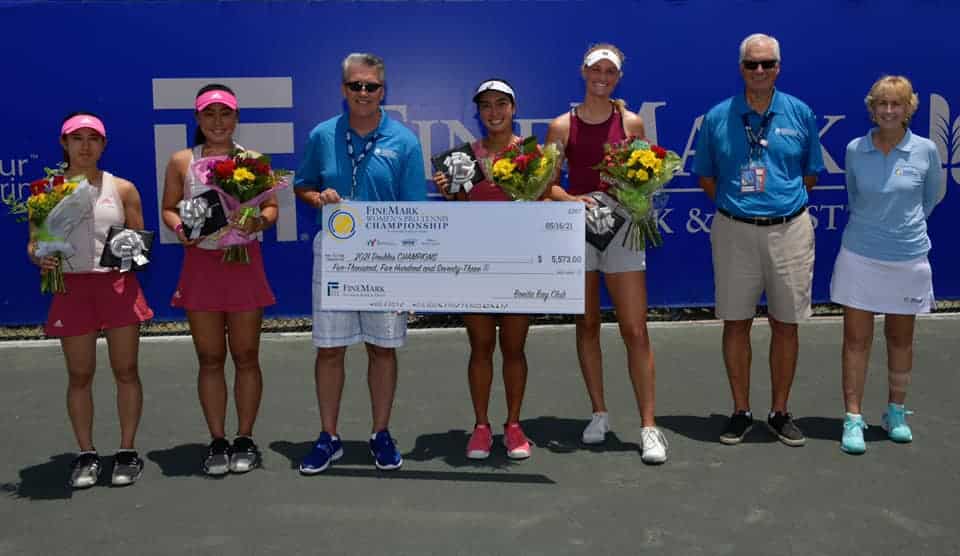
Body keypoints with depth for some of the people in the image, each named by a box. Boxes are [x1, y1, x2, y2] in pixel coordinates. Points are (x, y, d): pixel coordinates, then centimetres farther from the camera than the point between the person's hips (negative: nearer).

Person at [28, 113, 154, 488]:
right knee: (79, 375, 5)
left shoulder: (122, 189, 6)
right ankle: (86, 454, 16)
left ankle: (127, 451, 13)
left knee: (126, 370, 2)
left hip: (118, 284, 0)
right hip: (71, 287, 0)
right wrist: (40, 260, -14)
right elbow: (33, 244, 8)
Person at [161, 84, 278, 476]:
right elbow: (168, 208, 10)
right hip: (200, 264, 1)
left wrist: (258, 222, -17)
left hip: (244, 262, 0)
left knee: (246, 356, 6)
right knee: (210, 359, 6)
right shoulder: (182, 161, 5)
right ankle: (217, 441, 17)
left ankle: (244, 440, 18)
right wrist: (180, 229, -11)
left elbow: (272, 208, 5)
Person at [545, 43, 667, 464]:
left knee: (635, 330, -5)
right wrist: (571, 199, -16)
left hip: (621, 227, -1)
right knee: (587, 324, 9)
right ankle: (599, 414, 23)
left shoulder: (632, 123, 4)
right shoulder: (562, 126, 2)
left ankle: (649, 427, 0)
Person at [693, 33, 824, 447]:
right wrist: (735, 205, 4)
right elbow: (706, 177, 11)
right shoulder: (718, 117, 2)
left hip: (789, 230, 1)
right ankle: (741, 412, 18)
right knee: (736, 323, 5)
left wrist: (784, 204, 5)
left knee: (786, 324, 6)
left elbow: (811, 174, 13)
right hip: (734, 231, 0)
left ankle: (780, 412, 20)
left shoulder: (800, 114, 4)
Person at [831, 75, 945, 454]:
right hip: (860, 256, 0)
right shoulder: (855, 150, -3)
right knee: (856, 340, 1)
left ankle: (896, 412, 31)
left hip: (908, 257, 0)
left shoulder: (926, 150, -6)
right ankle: (853, 419, 9)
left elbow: (933, 196, 11)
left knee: (900, 339, 13)